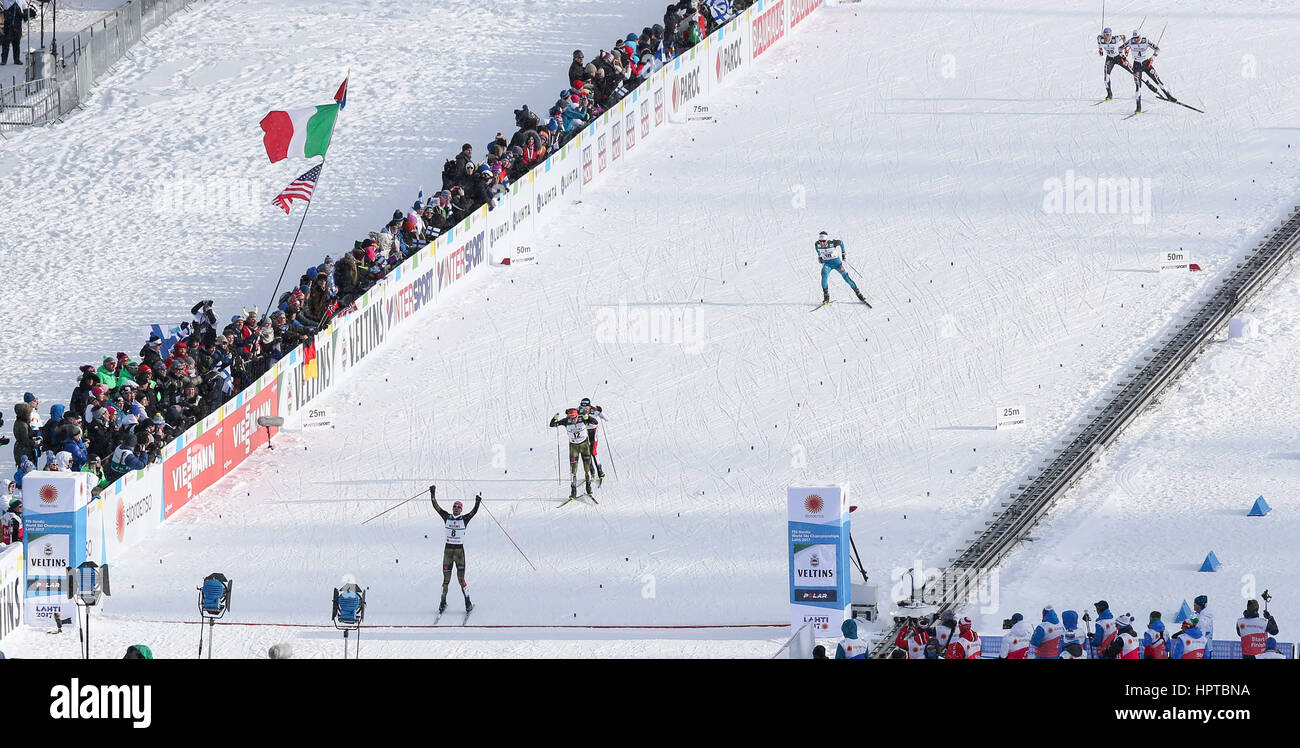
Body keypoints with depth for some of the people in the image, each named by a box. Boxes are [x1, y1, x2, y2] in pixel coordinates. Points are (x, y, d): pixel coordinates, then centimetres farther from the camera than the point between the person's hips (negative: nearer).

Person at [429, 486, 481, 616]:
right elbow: (436, 507, 5)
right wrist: (433, 494, -1)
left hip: (459, 550, -3)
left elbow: (474, 512, -12)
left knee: (461, 578, -5)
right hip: (448, 550, 3)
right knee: (446, 578, 5)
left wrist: (477, 502, -27)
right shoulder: (447, 517, 8)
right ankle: (443, 603, 14)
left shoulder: (464, 519, 1)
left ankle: (468, 603, 4)